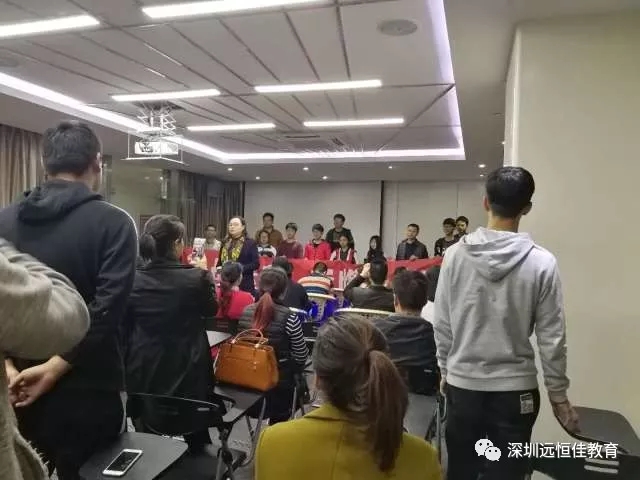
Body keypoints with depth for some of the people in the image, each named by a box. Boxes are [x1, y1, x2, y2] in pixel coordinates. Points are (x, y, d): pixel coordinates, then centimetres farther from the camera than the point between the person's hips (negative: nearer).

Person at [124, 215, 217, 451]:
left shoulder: (133, 280, -8)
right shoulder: (197, 277, -17)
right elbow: (211, 310, 3)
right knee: (194, 437, 20)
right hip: (188, 371, -2)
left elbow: (125, 327, 2)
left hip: (144, 373, 2)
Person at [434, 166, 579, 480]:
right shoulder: (542, 263, -12)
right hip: (515, 389, -1)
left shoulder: (455, 255, -8)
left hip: (462, 384, 1)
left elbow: (442, 325, -3)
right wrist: (558, 394, 6)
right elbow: (551, 338, -7)